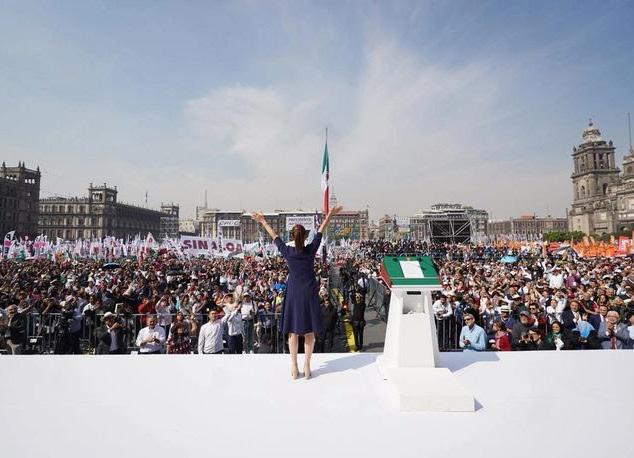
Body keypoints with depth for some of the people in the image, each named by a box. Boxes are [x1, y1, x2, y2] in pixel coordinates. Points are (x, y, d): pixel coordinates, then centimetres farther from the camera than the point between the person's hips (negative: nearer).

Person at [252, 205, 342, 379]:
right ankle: (307, 365, 16)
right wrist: (330, 215, 14)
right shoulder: (311, 250, -9)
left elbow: (274, 236, 5)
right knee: (309, 331, 10)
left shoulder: (287, 252, -8)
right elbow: (320, 231, 2)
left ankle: (294, 366, 17)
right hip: (310, 292, 0)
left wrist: (263, 222, 18)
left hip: (293, 293, 0)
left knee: (293, 331, 10)